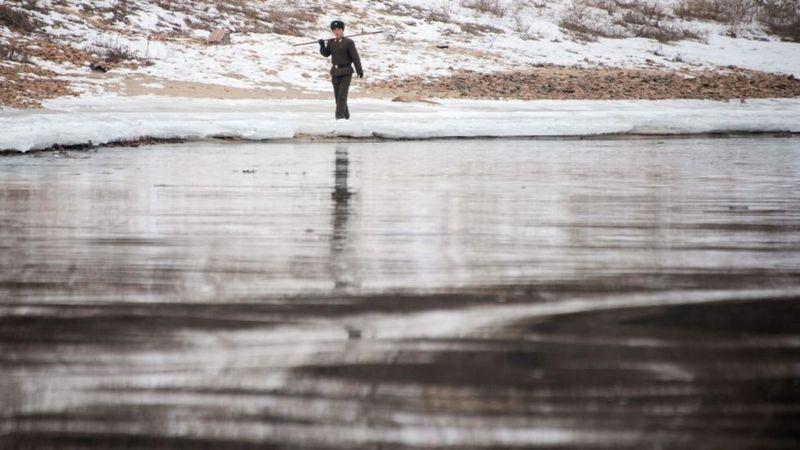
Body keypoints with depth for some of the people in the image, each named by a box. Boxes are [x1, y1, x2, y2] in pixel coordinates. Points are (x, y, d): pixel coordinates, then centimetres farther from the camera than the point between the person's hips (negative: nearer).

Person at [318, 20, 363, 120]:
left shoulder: (348, 42, -7)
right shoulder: (331, 42, 9)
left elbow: (355, 57, -7)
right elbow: (326, 54, 6)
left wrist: (359, 70, -8)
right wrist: (322, 45, -12)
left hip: (345, 72, -6)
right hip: (335, 72, 6)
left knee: (342, 94, -13)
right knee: (337, 95, 10)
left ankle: (340, 114, -14)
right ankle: (346, 114, 21)